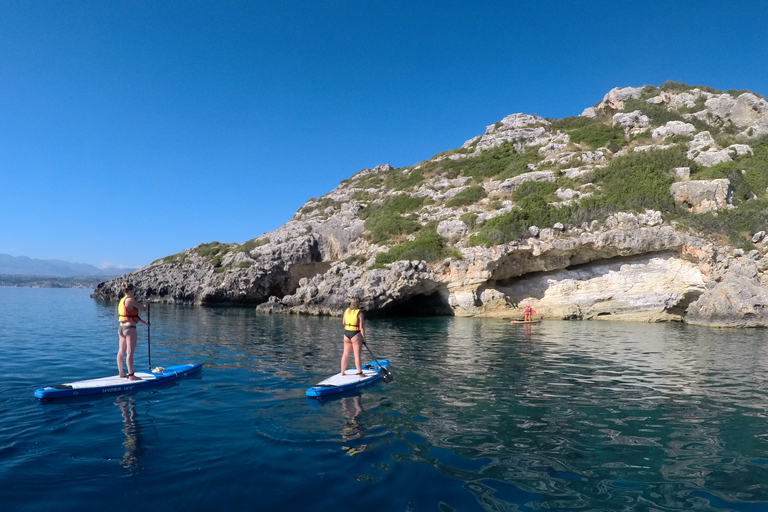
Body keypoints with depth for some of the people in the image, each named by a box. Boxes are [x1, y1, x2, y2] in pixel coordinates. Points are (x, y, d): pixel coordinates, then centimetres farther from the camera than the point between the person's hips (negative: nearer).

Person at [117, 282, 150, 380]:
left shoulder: (122, 301, 15)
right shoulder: (130, 300, -14)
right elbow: (144, 309, -11)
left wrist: (144, 323, 25)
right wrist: (146, 305, 12)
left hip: (121, 327, 9)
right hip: (129, 328, -9)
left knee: (121, 351, 15)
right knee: (130, 353, -6)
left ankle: (121, 373, 25)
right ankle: (131, 375, -4)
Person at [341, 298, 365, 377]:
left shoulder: (346, 311, 4)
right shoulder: (359, 313, -11)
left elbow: (344, 323, 13)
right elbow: (361, 327, -12)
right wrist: (363, 337, -6)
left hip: (346, 334, 5)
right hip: (356, 335, -5)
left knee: (345, 354, 14)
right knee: (357, 355, -1)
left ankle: (342, 372, 22)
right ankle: (360, 373, 4)